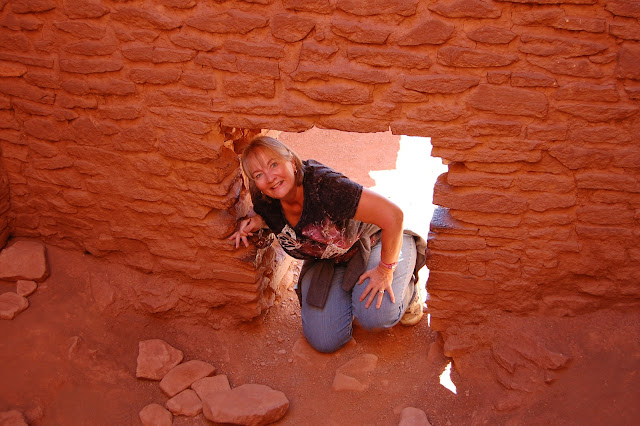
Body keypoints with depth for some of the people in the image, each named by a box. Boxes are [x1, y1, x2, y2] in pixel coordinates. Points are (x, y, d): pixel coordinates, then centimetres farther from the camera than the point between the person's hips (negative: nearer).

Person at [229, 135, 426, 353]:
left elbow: (392, 215, -36)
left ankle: (408, 289, 7)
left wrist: (385, 270, -24)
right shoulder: (265, 203, -18)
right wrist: (255, 221, -15)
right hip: (326, 262, 5)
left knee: (375, 316, -29)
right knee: (324, 341, -8)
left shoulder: (325, 186, -38)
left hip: (371, 244, -5)